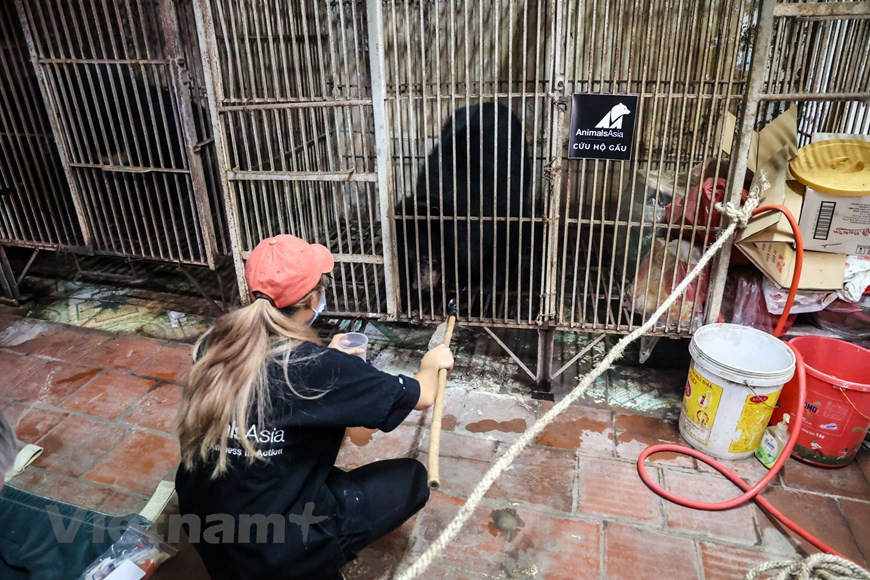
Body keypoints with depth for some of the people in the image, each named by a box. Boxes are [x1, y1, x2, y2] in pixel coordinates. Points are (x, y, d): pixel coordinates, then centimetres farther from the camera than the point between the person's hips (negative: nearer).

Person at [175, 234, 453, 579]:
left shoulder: (214, 345, -8)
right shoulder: (319, 367, -25)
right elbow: (421, 396, -10)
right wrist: (432, 363, 12)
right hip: (273, 552, -6)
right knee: (411, 477, 7)